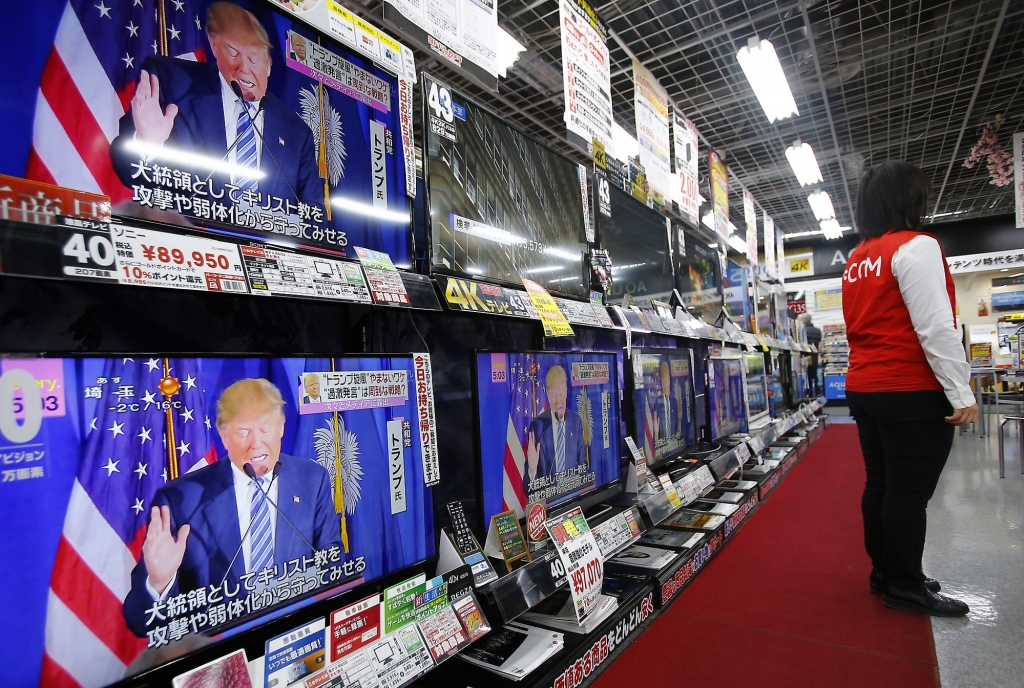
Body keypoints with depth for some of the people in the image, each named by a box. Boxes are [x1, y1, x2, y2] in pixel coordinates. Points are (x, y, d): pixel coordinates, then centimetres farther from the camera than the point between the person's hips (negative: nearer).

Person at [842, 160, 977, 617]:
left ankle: (885, 574, 27)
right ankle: (905, 588, 13)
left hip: (864, 388, 8)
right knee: (909, 494, 2)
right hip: (912, 392, -8)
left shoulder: (857, 260, 14)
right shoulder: (915, 246, -11)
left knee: (880, 485, 15)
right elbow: (936, 328, -17)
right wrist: (962, 393, -14)